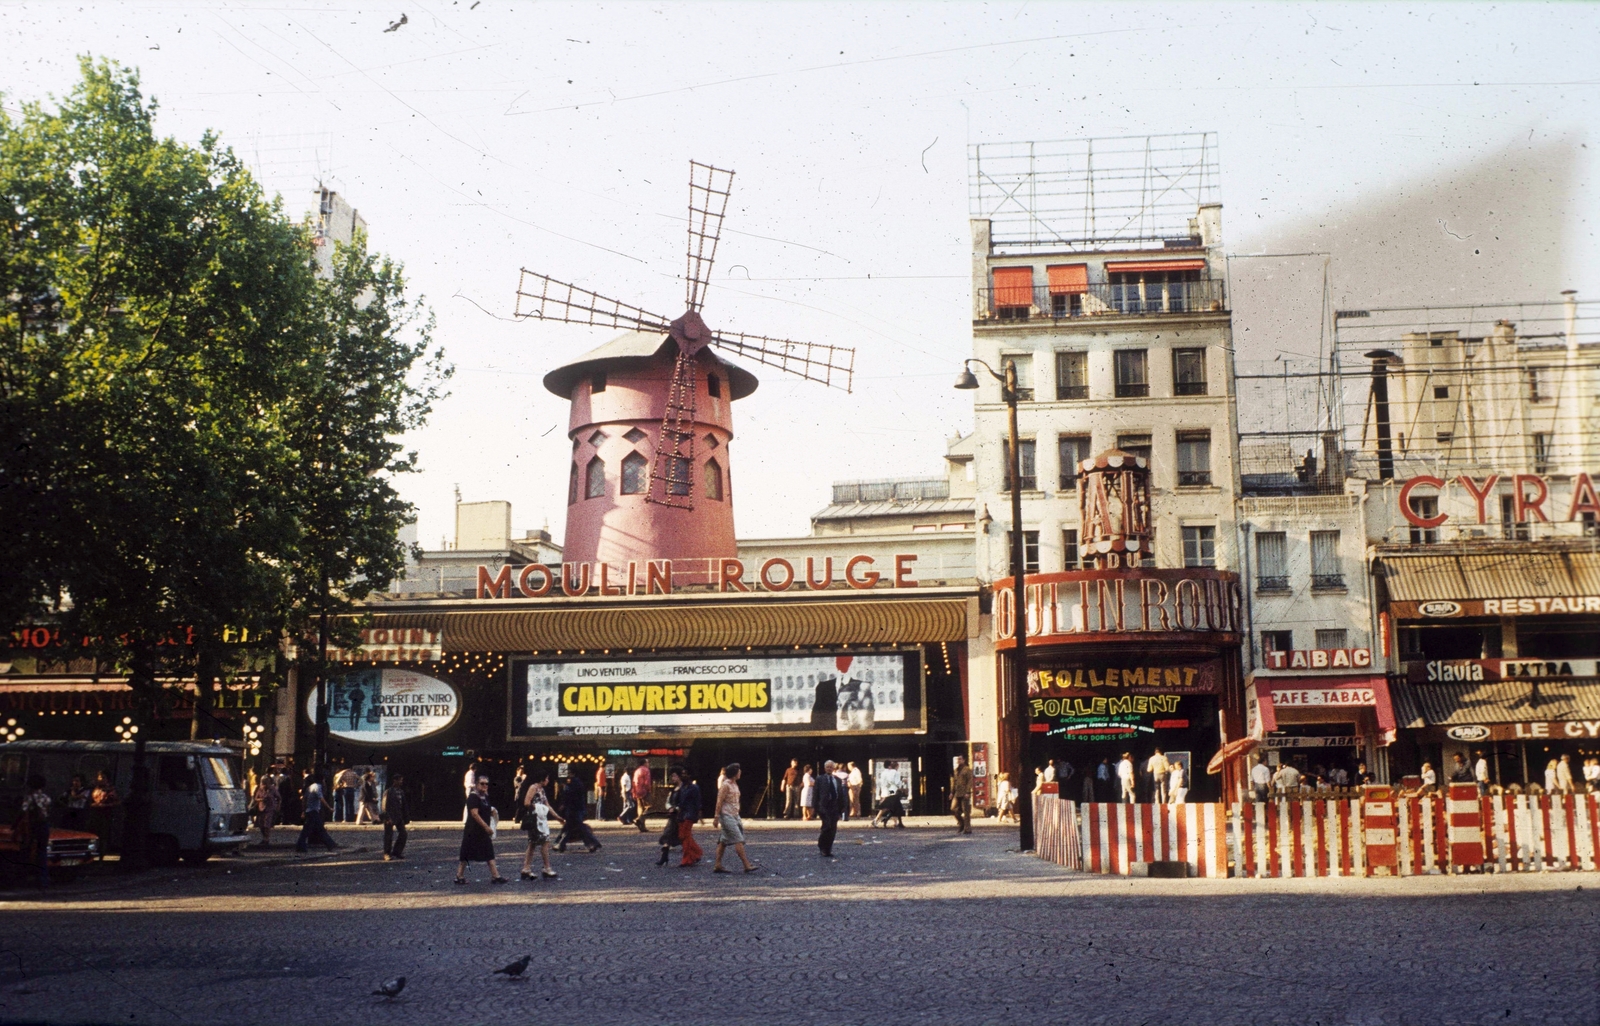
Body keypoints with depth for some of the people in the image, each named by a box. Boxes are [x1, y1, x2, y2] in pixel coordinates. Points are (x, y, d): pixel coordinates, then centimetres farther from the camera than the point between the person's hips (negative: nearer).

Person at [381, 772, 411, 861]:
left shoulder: (401, 791, 10)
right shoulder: (388, 791, -11)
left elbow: (404, 805, 14)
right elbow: (385, 806, -15)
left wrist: (406, 817, 11)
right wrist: (388, 818, -20)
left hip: (399, 816, 7)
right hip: (390, 817, -7)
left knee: (403, 833, 3)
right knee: (389, 835, -2)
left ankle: (397, 852, 15)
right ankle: (387, 854, 7)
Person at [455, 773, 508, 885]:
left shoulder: (485, 797, 12)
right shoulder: (473, 797, -14)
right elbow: (474, 814, -22)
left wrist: (491, 811, 6)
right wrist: (486, 827, -24)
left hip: (483, 831, 9)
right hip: (472, 831, -9)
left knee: (490, 854, 5)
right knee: (466, 855, 0)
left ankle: (495, 876, 6)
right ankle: (459, 876, 8)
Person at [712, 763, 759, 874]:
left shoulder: (734, 784, 14)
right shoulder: (725, 785, -13)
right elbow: (719, 802, -15)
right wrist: (716, 817, -18)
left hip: (734, 815, 9)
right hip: (726, 816, -9)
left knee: (723, 841, 9)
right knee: (738, 840, -12)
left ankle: (717, 865, 11)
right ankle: (747, 865, -14)